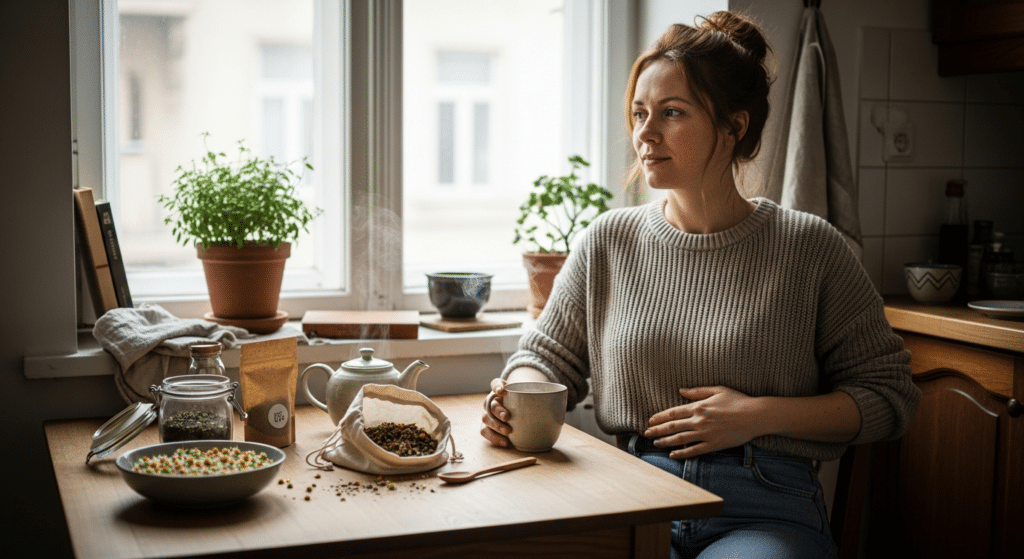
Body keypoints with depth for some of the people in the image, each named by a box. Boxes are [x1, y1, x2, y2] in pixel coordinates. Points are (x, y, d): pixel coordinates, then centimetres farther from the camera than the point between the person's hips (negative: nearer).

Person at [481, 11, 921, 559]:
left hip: (766, 512, -2)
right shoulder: (610, 242, 9)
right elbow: (545, 355, 18)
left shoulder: (809, 249, 1)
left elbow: (888, 395, 5)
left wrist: (760, 415, -8)